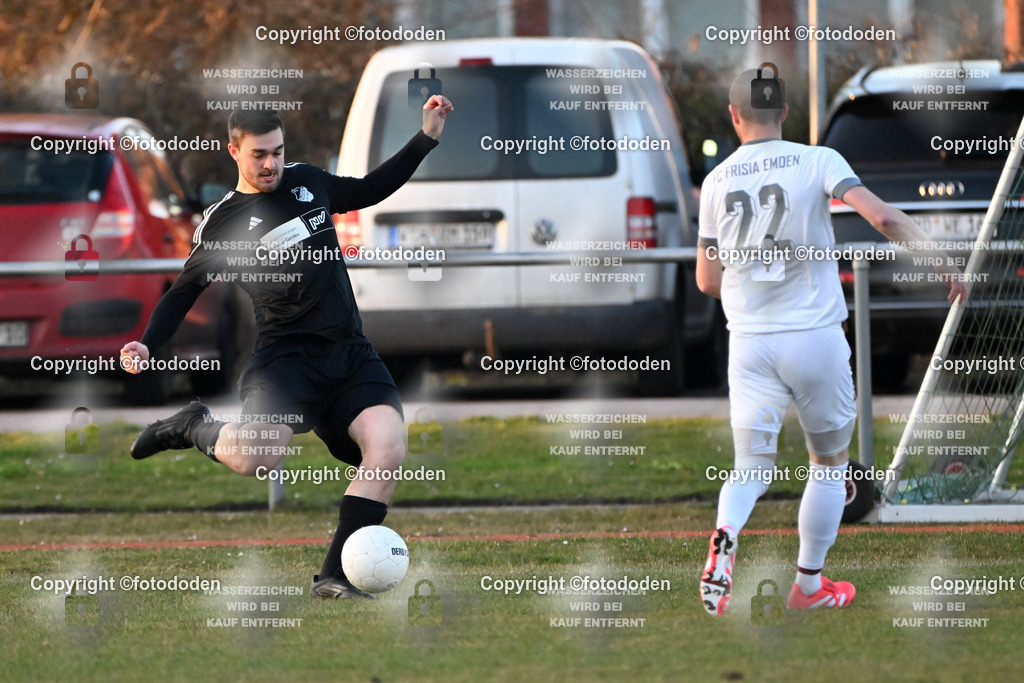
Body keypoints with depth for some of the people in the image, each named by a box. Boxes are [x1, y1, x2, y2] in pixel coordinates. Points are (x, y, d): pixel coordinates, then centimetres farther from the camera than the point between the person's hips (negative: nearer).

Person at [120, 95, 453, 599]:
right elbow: (183, 292, 11)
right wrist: (147, 345, -4)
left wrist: (427, 137, 27)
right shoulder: (221, 223, 2)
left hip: (351, 354, 4)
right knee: (255, 457, -32)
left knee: (387, 447, -23)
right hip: (286, 355, -4)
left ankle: (334, 577, -16)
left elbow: (368, 190, 32)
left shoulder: (307, 182, 14)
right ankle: (194, 429, 4)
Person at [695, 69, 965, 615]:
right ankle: (808, 584, 19)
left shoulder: (716, 181, 4)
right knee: (830, 462, 17)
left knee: (752, 467, 5)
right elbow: (880, 215, -18)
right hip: (816, 338, -2)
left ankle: (725, 535, -27)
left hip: (749, 342, 2)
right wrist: (939, 260, -14)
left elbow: (708, 281, 8)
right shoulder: (817, 162, -5)